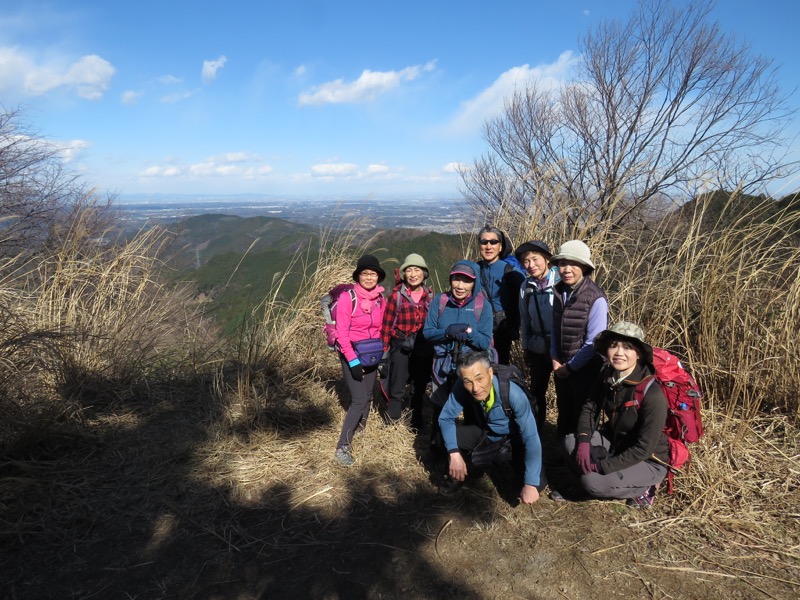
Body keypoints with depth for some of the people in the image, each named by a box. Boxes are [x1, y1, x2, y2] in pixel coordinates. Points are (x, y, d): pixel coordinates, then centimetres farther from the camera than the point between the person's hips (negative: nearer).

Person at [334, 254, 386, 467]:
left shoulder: (380, 299, 3)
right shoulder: (348, 298, -14)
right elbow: (341, 333, -16)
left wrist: (383, 353, 9)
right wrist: (353, 360, -19)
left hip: (372, 354, 6)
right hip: (352, 354, -6)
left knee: (367, 396, 13)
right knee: (359, 399, -13)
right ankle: (342, 447, -8)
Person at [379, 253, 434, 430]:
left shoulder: (430, 295, 3)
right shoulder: (396, 295, -7)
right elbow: (386, 324, -6)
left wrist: (434, 348, 7)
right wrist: (384, 351, -8)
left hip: (424, 348, 4)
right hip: (401, 348, -4)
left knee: (420, 388, 16)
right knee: (397, 390, -2)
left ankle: (417, 425, 33)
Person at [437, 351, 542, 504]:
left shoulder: (513, 394, -37)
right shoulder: (461, 388, -28)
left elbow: (531, 438, -33)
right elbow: (445, 418, -16)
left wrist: (531, 484, -34)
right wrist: (454, 454, -30)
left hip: (513, 438, -2)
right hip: (485, 433, 2)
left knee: (535, 484, -22)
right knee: (452, 435, -25)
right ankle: (457, 475, 4)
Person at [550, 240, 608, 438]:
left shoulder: (596, 299, -20)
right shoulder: (559, 292, -1)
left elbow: (594, 343, -18)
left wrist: (570, 367, -12)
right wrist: (555, 359, -3)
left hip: (585, 369, -6)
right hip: (562, 367, 6)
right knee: (564, 411, 22)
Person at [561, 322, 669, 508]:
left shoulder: (652, 393, -28)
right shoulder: (607, 377, -9)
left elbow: (644, 448, -25)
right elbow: (589, 409, 0)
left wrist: (602, 466, -25)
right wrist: (584, 440, -19)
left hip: (649, 461, -6)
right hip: (615, 443, 6)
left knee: (592, 482, -24)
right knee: (571, 441, -16)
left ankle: (643, 488, 1)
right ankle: (617, 476, 0)